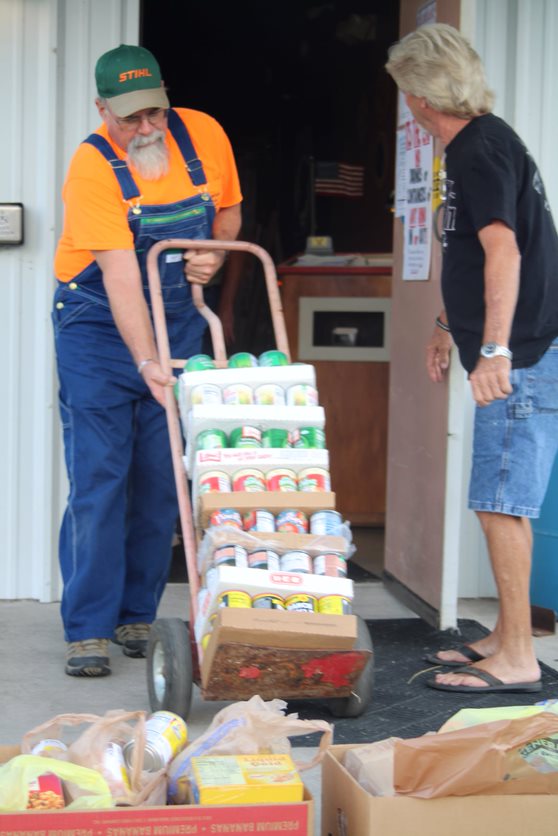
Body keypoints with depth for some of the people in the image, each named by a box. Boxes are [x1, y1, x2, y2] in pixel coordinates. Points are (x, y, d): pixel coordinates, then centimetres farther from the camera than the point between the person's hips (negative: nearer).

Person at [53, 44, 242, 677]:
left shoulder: (203, 135, -5)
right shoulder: (92, 166, -19)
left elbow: (228, 210, 14)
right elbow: (120, 276, -27)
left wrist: (214, 252, -8)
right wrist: (146, 363, -36)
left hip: (178, 326, 4)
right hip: (99, 328, -4)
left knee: (162, 482, 4)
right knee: (98, 481, -7)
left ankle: (136, 616, 15)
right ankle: (88, 630, -1)